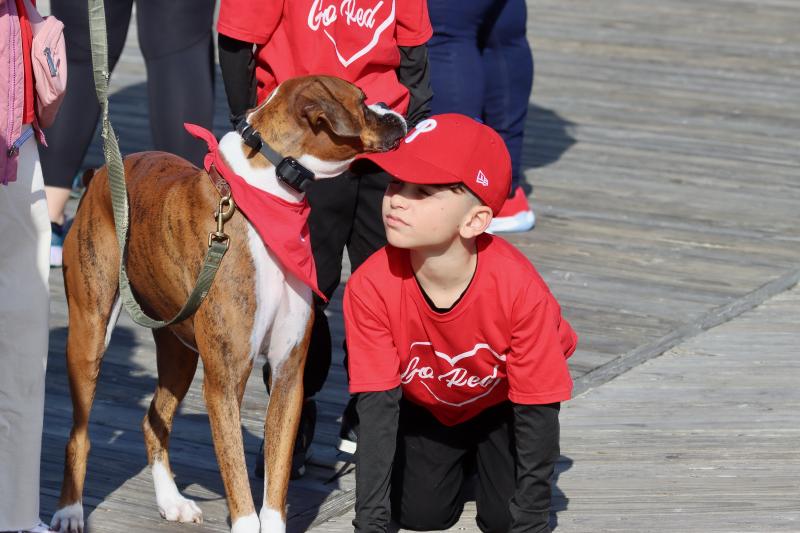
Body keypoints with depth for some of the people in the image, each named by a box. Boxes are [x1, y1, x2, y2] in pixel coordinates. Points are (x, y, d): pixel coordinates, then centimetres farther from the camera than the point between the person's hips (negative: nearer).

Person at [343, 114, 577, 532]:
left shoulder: (519, 288, -38)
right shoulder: (370, 287, -34)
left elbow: (538, 412, -28)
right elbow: (376, 410, -28)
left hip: (501, 402, -1)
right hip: (423, 404, 1)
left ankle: (486, 452, 21)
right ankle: (459, 456, 23)